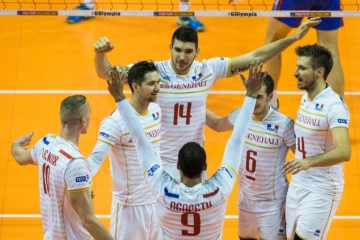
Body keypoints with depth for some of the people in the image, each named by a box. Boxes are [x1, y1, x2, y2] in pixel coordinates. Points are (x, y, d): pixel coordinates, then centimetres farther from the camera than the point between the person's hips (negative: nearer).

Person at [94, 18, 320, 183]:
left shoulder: (208, 69, -7)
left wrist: (294, 37, -3)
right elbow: (106, 73, -14)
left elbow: (254, 57, -2)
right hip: (161, 163, -3)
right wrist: (100, 53, -36)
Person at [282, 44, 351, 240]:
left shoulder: (334, 106, -19)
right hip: (297, 184, 8)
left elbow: (344, 152, -32)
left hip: (322, 190, -8)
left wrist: (308, 162, -43)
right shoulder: (306, 97, 7)